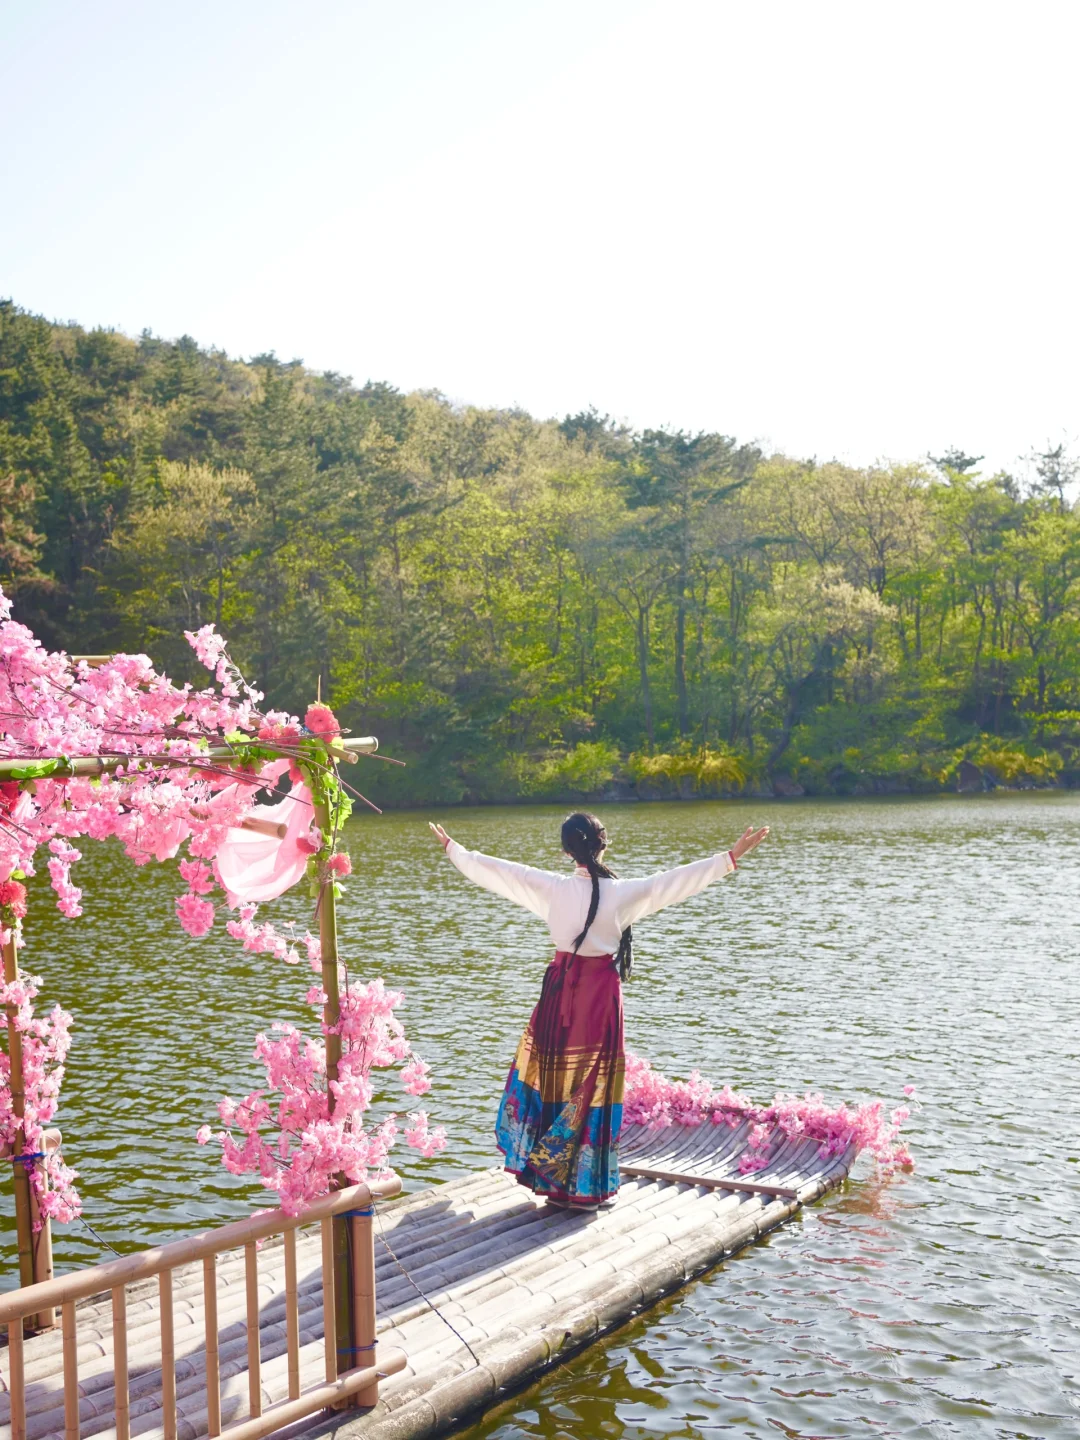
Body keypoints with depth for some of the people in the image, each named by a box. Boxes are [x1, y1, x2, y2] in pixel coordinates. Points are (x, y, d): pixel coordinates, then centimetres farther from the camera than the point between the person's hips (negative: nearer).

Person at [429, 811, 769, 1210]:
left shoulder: (552, 888, -7)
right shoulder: (621, 892, -13)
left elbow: (499, 871, 2)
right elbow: (677, 880, -11)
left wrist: (453, 848, 16)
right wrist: (730, 857, -6)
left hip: (560, 989, 2)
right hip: (600, 992, -2)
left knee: (549, 1070, 14)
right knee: (592, 1085, 6)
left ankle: (542, 1170, 22)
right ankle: (583, 1184, 13)